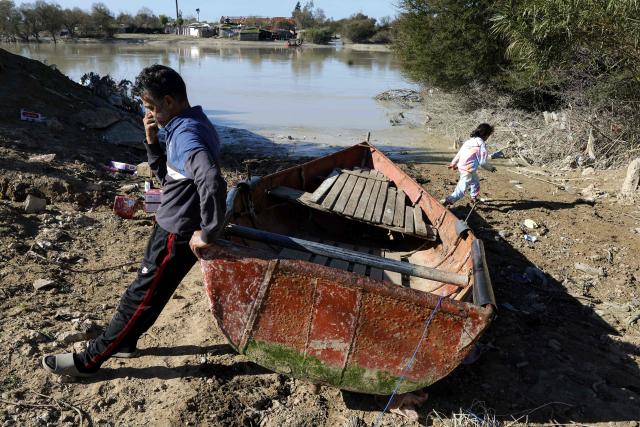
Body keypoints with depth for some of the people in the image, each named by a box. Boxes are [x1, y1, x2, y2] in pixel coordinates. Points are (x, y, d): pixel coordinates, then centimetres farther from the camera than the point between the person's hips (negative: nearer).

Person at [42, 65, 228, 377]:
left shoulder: (187, 135, -25)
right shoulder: (187, 128, 8)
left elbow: (213, 182, -41)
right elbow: (167, 176, 15)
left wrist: (207, 234, -30)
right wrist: (152, 142, -1)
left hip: (177, 235, -9)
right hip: (174, 228, 9)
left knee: (140, 297, 5)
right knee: (145, 291, 23)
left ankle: (89, 360, 21)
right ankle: (124, 341, 42)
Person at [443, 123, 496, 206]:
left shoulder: (469, 141, 6)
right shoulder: (481, 144, -15)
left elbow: (459, 154, 14)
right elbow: (483, 162, -13)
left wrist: (453, 163, 28)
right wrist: (491, 168, 5)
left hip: (461, 167, 9)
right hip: (468, 171, -9)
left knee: (476, 182, 29)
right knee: (461, 190, -3)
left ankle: (474, 199, 43)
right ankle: (447, 201, -10)